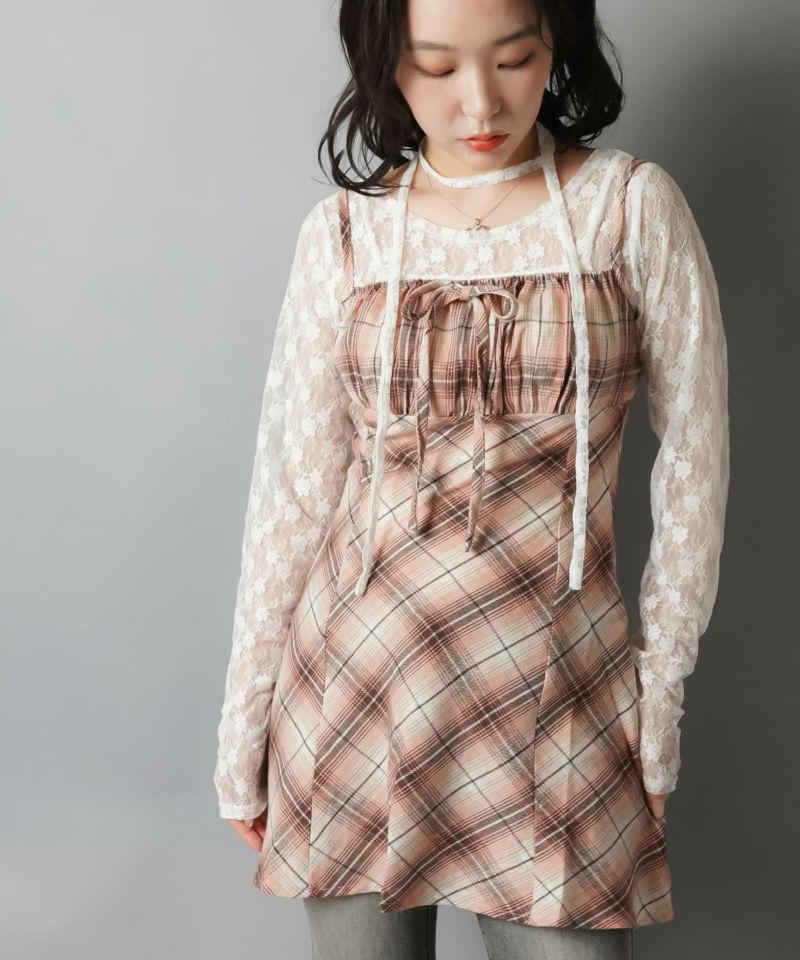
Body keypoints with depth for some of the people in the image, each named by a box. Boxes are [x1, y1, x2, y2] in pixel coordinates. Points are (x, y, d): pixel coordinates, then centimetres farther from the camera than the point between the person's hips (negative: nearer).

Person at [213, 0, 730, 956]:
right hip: (357, 669, 2)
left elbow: (692, 456, 1)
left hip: (558, 691, -1)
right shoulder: (344, 231, 0)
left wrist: (663, 675, 1)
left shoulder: (632, 207, -3)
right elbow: (294, 483, 2)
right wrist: (246, 715, 4)